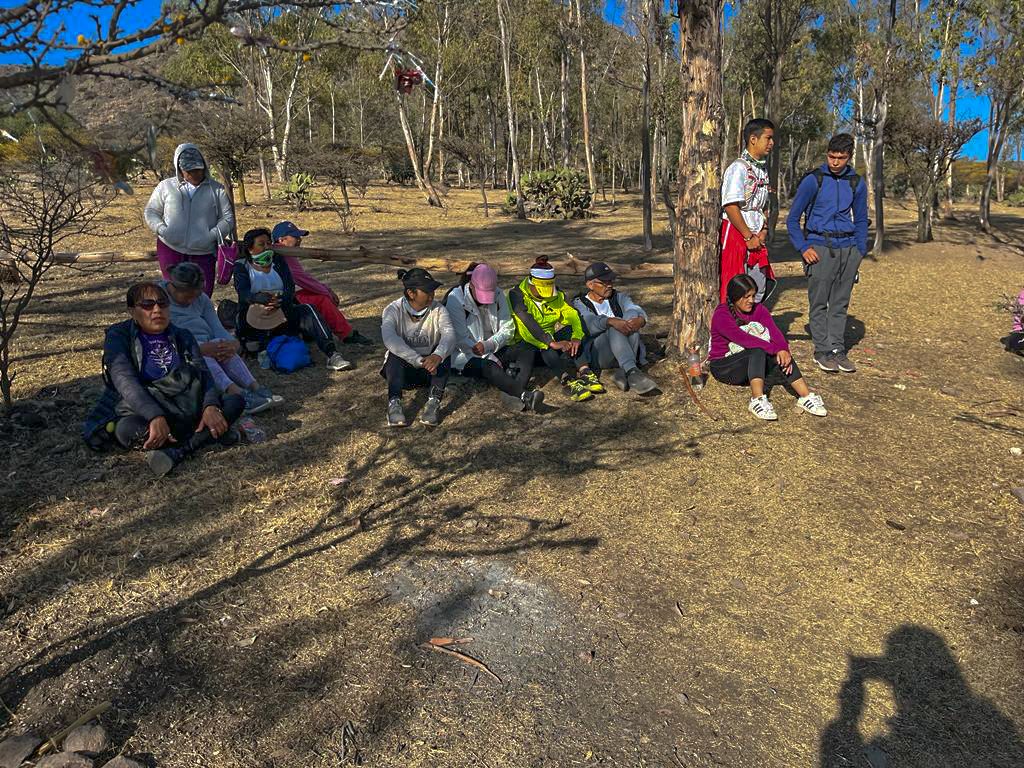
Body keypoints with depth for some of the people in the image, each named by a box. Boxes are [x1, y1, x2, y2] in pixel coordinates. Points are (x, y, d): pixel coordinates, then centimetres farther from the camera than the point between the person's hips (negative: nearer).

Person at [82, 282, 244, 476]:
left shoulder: (182, 336, 10)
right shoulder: (118, 336, -2)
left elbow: (203, 373, -3)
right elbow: (125, 381, -19)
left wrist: (211, 406, -26)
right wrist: (155, 417, -36)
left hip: (183, 408, 4)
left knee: (235, 401, -17)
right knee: (129, 429, -38)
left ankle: (176, 452, -31)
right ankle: (208, 435, -25)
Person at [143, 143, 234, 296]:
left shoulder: (216, 189, 6)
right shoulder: (166, 186, 8)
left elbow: (228, 217, 4)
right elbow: (150, 212, 14)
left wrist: (213, 235, -12)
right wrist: (161, 229, -6)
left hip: (203, 253, 0)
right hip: (170, 250, 0)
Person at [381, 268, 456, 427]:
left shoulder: (438, 309, -9)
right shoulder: (393, 310, -13)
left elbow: (449, 334, -27)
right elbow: (389, 339, -32)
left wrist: (438, 355, -50)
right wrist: (419, 361, -45)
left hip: (431, 366, 1)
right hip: (402, 368, -1)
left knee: (443, 352, -28)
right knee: (395, 354, -32)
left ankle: (434, 401, -38)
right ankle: (394, 403, -42)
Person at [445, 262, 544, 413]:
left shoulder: (499, 296, 0)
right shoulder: (456, 299, -13)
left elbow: (508, 329, -2)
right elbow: (460, 339, -18)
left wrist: (487, 345, -23)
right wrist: (493, 358, -25)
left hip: (493, 350, 5)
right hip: (466, 356, -5)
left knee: (527, 351, -19)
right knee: (489, 367, -36)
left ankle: (515, 394, -46)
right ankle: (525, 396, -58)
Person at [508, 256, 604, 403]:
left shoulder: (556, 295, 4)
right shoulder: (517, 296, -14)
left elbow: (571, 315, -12)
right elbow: (528, 324, -28)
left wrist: (576, 337, -34)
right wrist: (552, 343, -39)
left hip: (550, 339, 5)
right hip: (525, 343, -5)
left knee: (569, 330, -23)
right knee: (546, 348, -36)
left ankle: (584, 372, -37)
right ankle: (568, 381, -54)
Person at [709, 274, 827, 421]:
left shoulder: (758, 309, 2)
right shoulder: (721, 315, -17)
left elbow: (774, 331, -14)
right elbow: (743, 339, -30)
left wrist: (783, 349, -34)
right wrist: (776, 349, -37)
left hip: (753, 365, 5)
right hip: (724, 367, -5)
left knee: (783, 360, -24)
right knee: (758, 351, -34)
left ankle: (806, 396, -29)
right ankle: (758, 401, -44)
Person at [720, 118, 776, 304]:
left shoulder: (763, 168, 16)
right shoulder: (739, 168, -13)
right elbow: (730, 207, -20)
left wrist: (764, 231, 4)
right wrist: (749, 237, -15)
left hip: (756, 237, 9)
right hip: (736, 234, -9)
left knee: (759, 289, 12)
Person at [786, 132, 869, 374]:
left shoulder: (857, 183, 11)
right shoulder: (813, 180, -2)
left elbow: (860, 220, 19)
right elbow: (793, 219, -1)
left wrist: (860, 251, 9)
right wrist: (803, 248, -10)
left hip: (848, 248, 4)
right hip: (820, 247, -4)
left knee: (840, 303, 7)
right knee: (819, 303, -2)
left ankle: (838, 350, 13)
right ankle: (822, 351, 5)